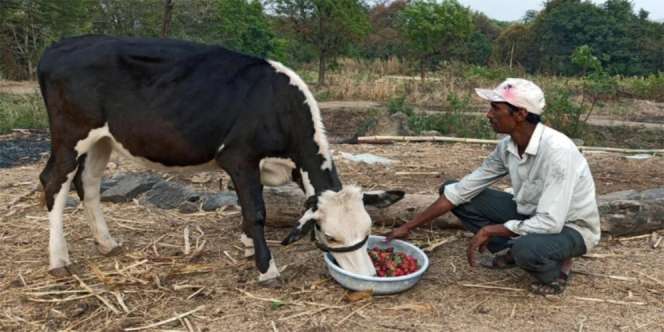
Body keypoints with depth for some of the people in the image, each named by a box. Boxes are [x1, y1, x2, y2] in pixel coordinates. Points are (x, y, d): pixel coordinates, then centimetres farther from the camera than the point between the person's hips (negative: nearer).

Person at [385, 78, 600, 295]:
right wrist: (408, 227, -7)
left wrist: (489, 231, -24)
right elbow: (461, 190, -5)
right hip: (533, 215, 6)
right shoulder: (508, 147, -10)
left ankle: (557, 269, -4)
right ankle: (512, 252, 4)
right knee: (455, 193, -5)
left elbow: (551, 223, -35)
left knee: (526, 248, -40)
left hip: (571, 228, -6)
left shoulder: (557, 151, -32)